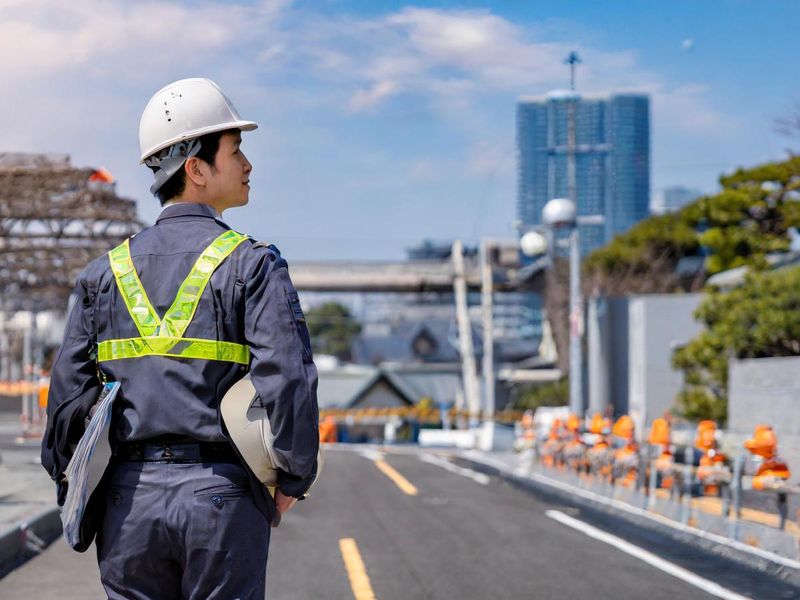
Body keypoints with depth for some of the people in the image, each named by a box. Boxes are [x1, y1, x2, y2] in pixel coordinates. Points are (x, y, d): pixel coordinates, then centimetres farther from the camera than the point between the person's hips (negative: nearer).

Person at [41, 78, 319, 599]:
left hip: (129, 497, 4)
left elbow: (68, 392, 7)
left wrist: (74, 493, 16)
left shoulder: (105, 273, 9)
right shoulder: (252, 264, -5)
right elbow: (289, 379, -14)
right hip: (223, 496, -4)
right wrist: (293, 481, -2)